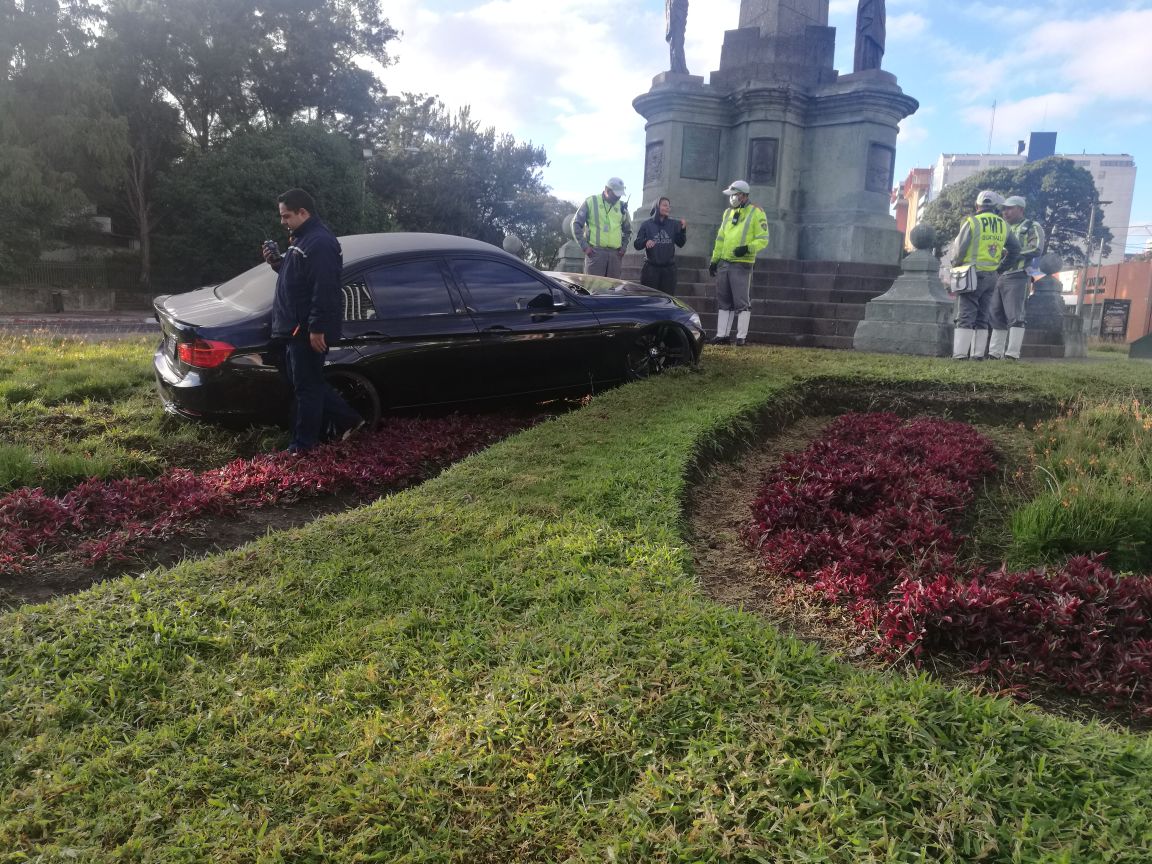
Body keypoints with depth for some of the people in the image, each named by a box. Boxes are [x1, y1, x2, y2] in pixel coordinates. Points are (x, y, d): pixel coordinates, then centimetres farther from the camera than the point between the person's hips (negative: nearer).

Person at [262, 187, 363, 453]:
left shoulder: (319, 242, -18)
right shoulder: (302, 238, 16)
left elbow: (324, 289, -25)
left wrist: (317, 329, -26)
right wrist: (277, 263, 9)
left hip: (308, 330, -11)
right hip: (295, 328, 11)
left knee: (306, 386, -1)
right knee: (309, 383, 17)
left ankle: (303, 444, 9)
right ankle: (347, 418, 25)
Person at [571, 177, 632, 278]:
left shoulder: (622, 206, 16)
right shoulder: (591, 202, 4)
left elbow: (627, 230, 29)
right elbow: (576, 224, 3)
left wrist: (623, 247, 14)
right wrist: (584, 246, -4)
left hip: (615, 254, 4)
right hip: (595, 252, -4)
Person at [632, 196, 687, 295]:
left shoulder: (673, 225, 10)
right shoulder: (647, 225, 3)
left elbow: (680, 244, 6)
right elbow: (637, 244, 1)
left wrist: (683, 230, -9)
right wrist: (645, 242, -20)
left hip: (669, 268, 2)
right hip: (651, 268, -2)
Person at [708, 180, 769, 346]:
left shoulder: (756, 213, -4)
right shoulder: (728, 212, 16)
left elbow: (763, 239, -8)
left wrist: (748, 248, -24)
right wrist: (714, 259, 16)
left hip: (742, 264, -7)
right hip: (724, 263, 7)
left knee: (742, 302, -4)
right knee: (723, 301, 8)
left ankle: (741, 336, 2)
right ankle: (722, 335, 13)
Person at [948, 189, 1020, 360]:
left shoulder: (972, 222, -8)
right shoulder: (1003, 225, 8)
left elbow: (960, 251, -9)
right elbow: (1015, 249, 17)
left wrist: (955, 263, 10)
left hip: (972, 275, -5)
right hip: (991, 276, 5)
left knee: (966, 315, -6)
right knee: (982, 317, 10)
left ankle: (960, 354, -11)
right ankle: (978, 354, 8)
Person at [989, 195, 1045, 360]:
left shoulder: (1032, 228, 3)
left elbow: (1036, 249, -10)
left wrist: (1014, 256, -16)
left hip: (1017, 277, -7)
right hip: (999, 277, 7)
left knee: (1015, 316, -10)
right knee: (995, 316, 6)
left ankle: (1013, 354, -11)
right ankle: (995, 353, 10)